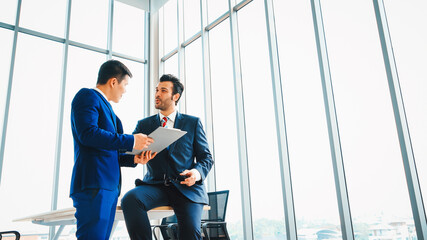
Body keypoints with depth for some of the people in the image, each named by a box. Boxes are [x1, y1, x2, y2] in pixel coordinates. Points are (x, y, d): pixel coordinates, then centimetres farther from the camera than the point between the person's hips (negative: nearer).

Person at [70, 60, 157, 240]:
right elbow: (87, 133, -16)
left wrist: (133, 158, 10)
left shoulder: (106, 108, 28)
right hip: (93, 184, -9)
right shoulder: (87, 96, 1)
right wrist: (131, 141, -12)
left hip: (110, 185, 9)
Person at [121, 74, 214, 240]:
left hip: (186, 186, -1)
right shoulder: (144, 124, 16)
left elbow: (206, 157, 10)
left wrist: (197, 172, -12)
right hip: (155, 186, 2)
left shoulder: (193, 123, 11)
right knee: (129, 199, -30)